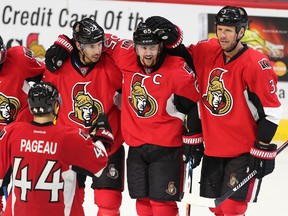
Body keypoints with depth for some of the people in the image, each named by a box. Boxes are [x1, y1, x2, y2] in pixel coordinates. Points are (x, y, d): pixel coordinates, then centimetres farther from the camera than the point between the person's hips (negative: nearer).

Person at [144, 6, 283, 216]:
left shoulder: (256, 64, -18)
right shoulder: (207, 51, -2)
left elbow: (271, 110, -16)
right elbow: (183, 57, 14)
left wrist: (262, 150, -15)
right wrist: (169, 36, -7)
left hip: (244, 151, -6)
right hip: (213, 148, 6)